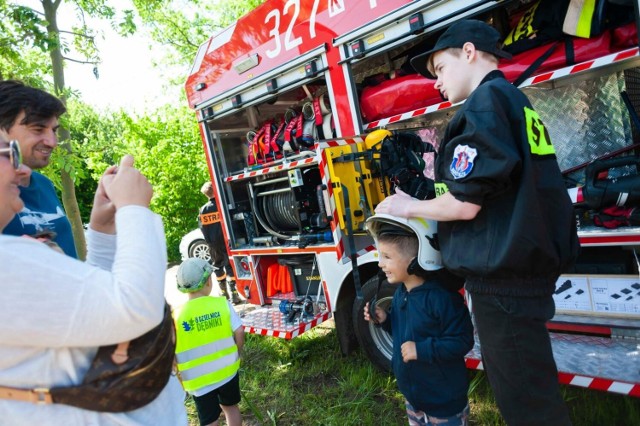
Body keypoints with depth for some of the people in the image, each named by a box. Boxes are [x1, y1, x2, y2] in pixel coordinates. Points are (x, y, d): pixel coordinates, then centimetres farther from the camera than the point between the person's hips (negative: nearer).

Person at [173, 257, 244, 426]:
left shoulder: (176, 316, -17)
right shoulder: (223, 304, -15)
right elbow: (239, 333, -11)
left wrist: (177, 375, 4)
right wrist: (236, 355, 7)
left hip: (199, 380, -2)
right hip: (227, 370, 2)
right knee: (230, 406, 26)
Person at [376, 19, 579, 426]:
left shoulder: (484, 102, -13)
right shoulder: (519, 103, 17)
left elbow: (465, 204, -19)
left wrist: (408, 207, -2)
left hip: (503, 277, -10)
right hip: (530, 265, 10)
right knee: (534, 389, 22)